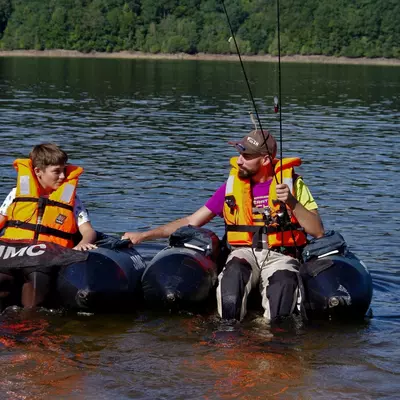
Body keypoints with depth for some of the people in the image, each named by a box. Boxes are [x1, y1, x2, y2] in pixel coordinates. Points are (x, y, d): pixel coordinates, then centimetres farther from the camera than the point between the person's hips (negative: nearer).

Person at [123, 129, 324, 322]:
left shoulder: (292, 183, 4)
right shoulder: (232, 185, 12)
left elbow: (318, 232, 0)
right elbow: (192, 222, 16)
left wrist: (292, 202, -16)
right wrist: (143, 235, 11)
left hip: (280, 256, -2)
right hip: (244, 253, 2)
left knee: (283, 284, -38)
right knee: (234, 273, -35)